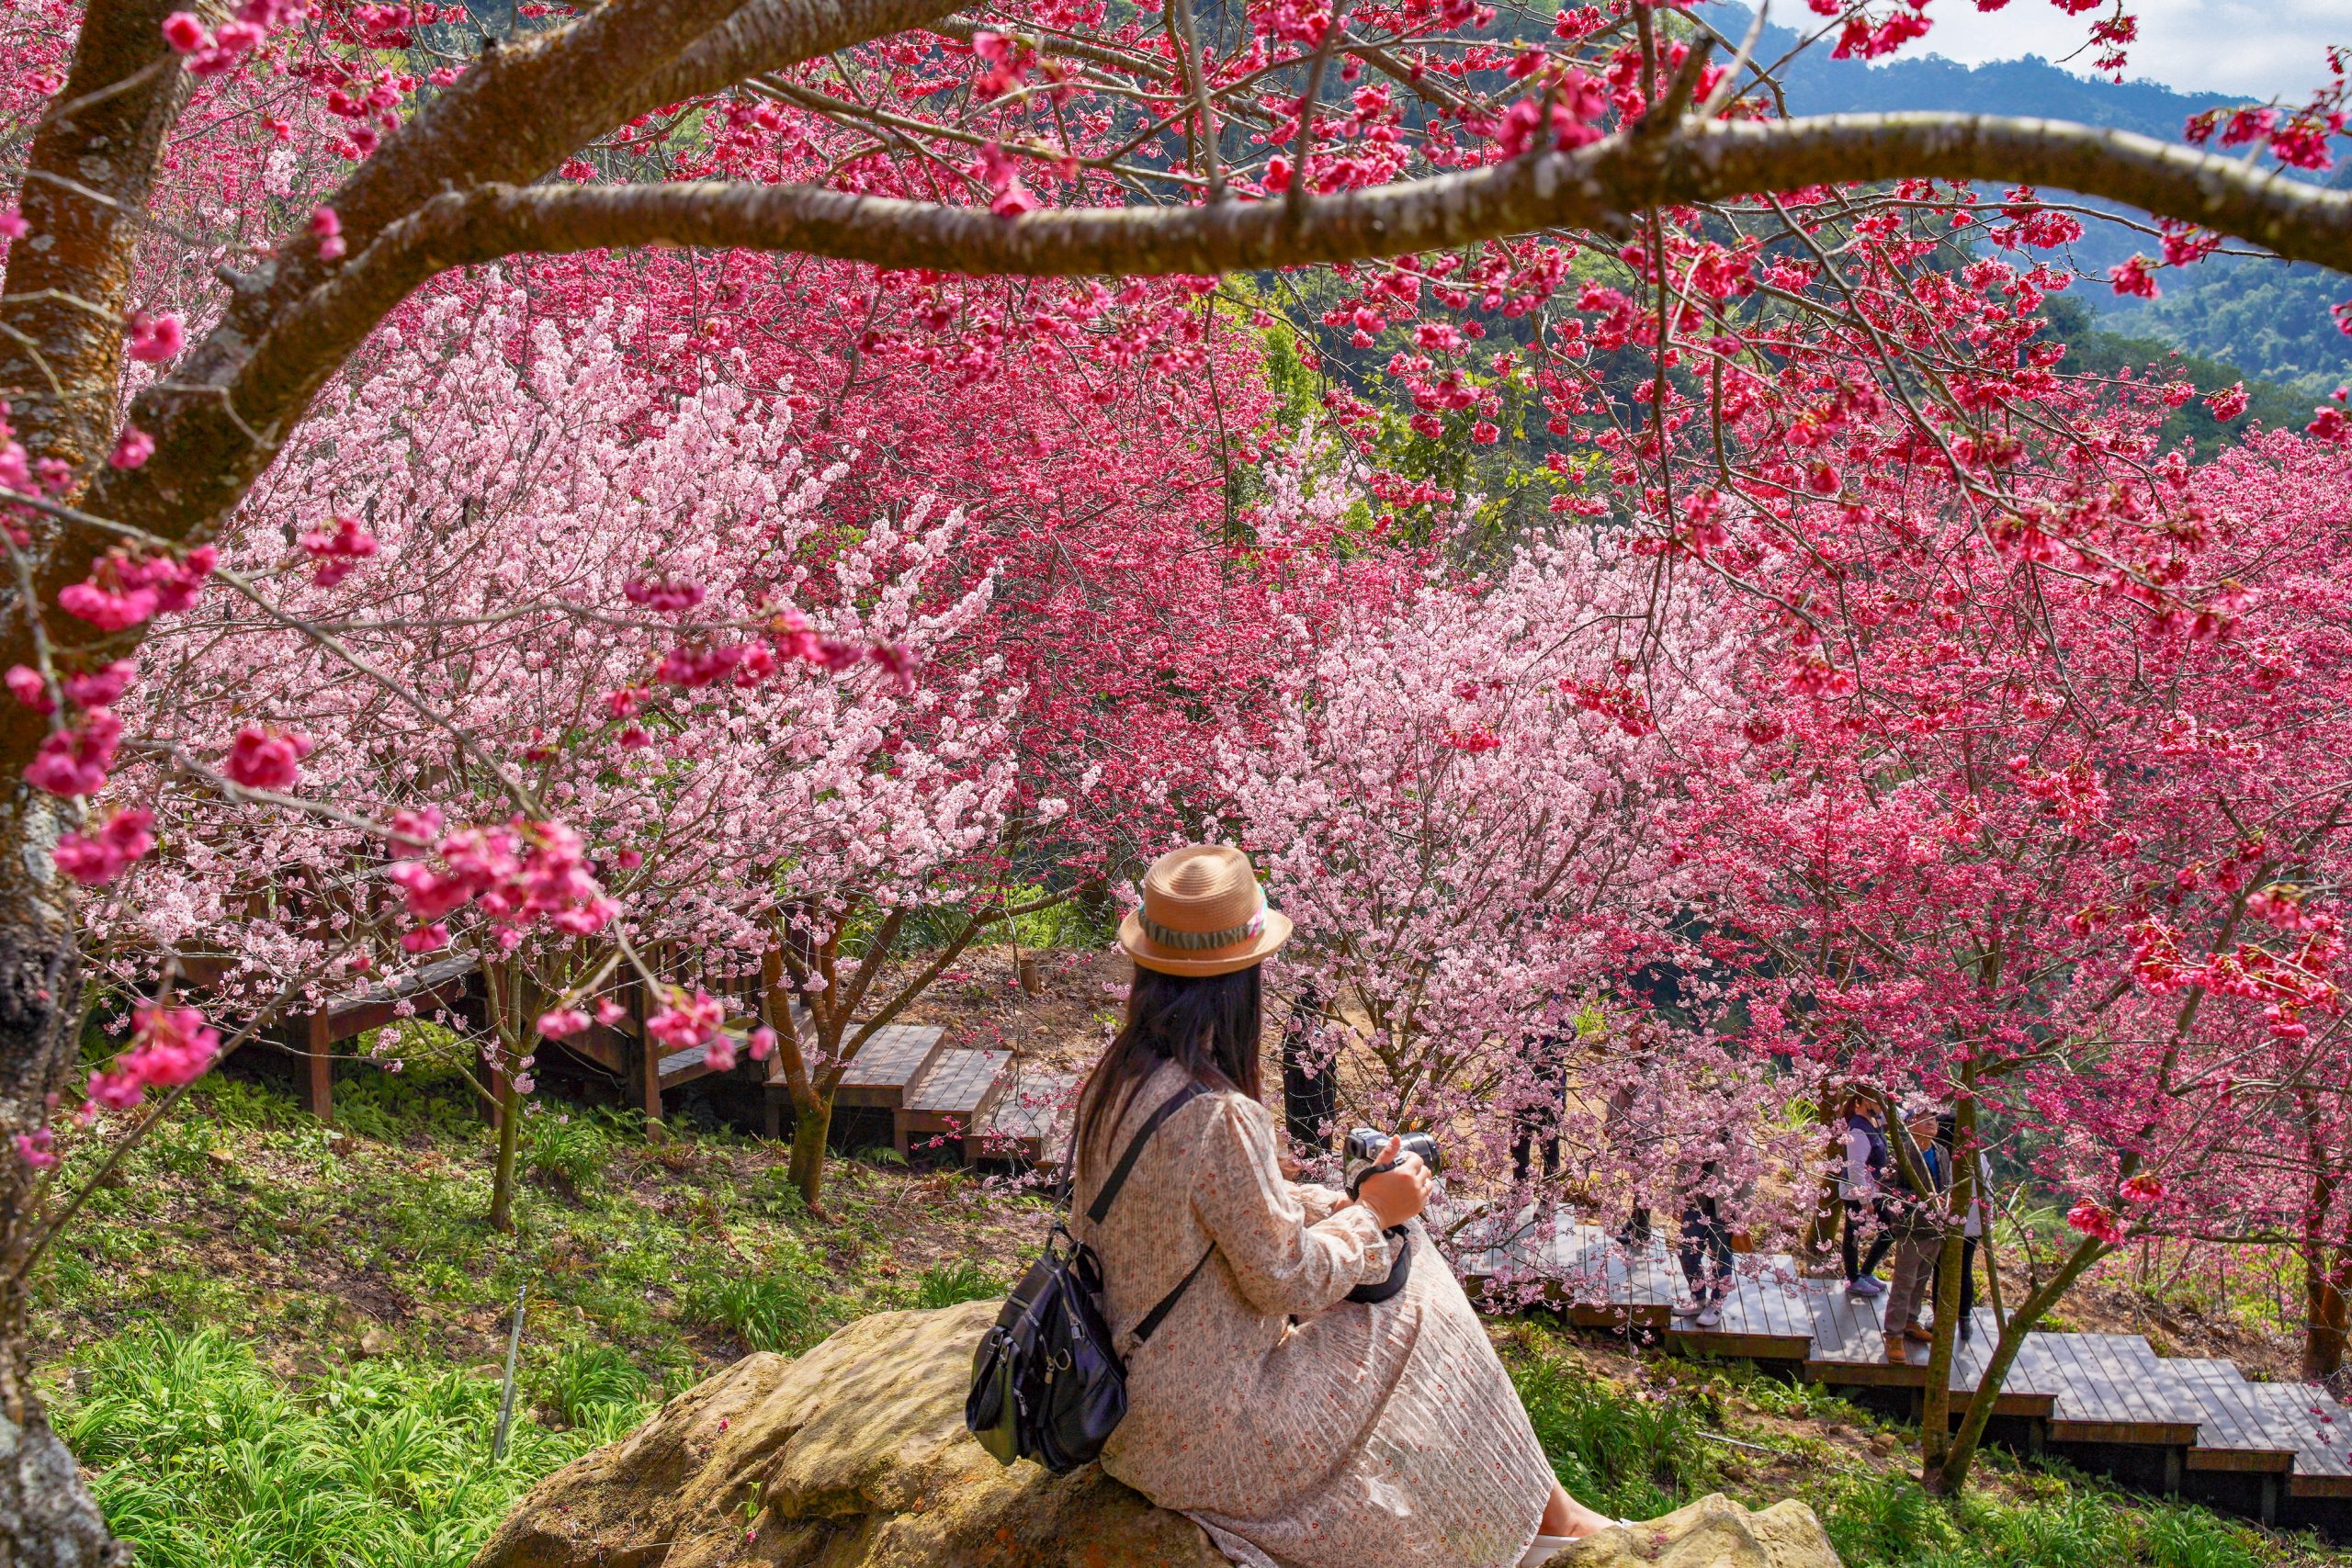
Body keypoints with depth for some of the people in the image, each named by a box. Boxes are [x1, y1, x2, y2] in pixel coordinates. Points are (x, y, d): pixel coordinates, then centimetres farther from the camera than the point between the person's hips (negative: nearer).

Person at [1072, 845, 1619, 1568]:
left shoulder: (1116, 1080, -3)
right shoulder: (1219, 1117, -30)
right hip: (1201, 1422, -8)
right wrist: (1374, 1213, -5)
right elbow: (1287, 1280, -21)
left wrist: (1340, 1206, 3)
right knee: (1412, 1326, 7)